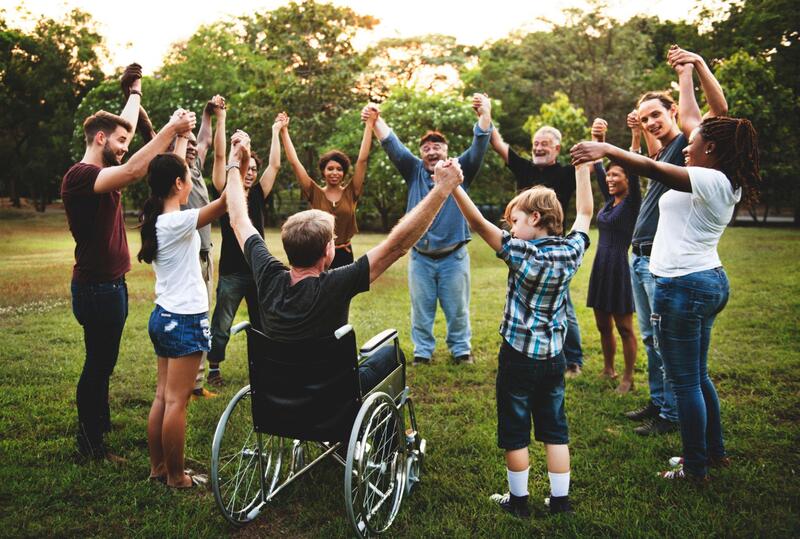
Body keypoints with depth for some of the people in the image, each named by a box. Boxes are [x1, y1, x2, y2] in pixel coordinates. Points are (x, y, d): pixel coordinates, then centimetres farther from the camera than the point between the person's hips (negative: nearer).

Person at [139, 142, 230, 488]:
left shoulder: (156, 219, 7)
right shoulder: (178, 222, -18)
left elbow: (170, 171, 20)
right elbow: (226, 200, -26)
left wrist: (182, 135, 27)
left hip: (164, 316, 9)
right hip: (185, 320, -9)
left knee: (163, 396, 15)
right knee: (176, 401, 0)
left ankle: (158, 468, 25)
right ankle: (176, 477, 10)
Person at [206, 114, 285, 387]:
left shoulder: (257, 195, 8)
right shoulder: (225, 192, -2)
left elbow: (275, 164, 9)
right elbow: (219, 156, -9)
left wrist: (276, 131, 13)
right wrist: (220, 119, -12)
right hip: (232, 272, -4)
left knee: (262, 324, 13)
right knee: (221, 325, 4)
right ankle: (213, 368, 18)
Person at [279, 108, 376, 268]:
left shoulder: (351, 193, 0)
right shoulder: (315, 194, -1)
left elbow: (362, 160, -5)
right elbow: (294, 162, -4)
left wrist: (369, 125, -10)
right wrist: (284, 131, -7)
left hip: (344, 256, 1)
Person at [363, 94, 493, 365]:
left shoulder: (460, 170, 2)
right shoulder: (414, 171, 5)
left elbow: (479, 146, -12)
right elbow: (392, 145, -4)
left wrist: (485, 115, -30)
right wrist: (376, 120, -21)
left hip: (454, 256, -1)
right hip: (420, 257, 1)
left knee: (457, 308, 10)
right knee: (421, 308, 10)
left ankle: (461, 349, 25)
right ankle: (422, 351, 23)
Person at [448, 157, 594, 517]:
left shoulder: (522, 253, -18)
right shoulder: (571, 252, -3)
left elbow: (479, 225, -24)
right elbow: (585, 213, 12)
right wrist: (582, 167, 18)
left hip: (518, 356, -5)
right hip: (554, 356, 5)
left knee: (515, 432, 9)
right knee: (555, 429, 15)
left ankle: (519, 500, 20)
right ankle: (560, 500, 23)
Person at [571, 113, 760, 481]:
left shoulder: (709, 181, -17)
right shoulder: (728, 184, 10)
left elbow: (652, 168, -29)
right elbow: (691, 120, 21)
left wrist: (606, 149, -26)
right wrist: (685, 83, 29)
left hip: (682, 285, -10)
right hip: (711, 281, 11)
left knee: (685, 381, 1)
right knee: (698, 376, 22)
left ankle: (695, 467, 14)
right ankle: (714, 452, 35)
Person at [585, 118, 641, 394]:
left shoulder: (632, 203, -6)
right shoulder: (609, 201, 11)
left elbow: (634, 170, -20)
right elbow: (597, 167, 8)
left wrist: (637, 135, -30)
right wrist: (598, 139, -4)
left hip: (620, 267, -7)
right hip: (600, 266, 7)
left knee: (624, 327, 1)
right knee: (603, 325, 15)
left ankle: (628, 378, 11)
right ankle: (608, 369, 30)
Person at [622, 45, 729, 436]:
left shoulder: (687, 144, -6)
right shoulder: (663, 153, 18)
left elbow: (720, 109, -21)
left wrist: (695, 66, -20)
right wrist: (640, 130, 25)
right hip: (640, 257, 9)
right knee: (650, 337, 15)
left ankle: (671, 414, 6)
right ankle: (657, 402, 26)